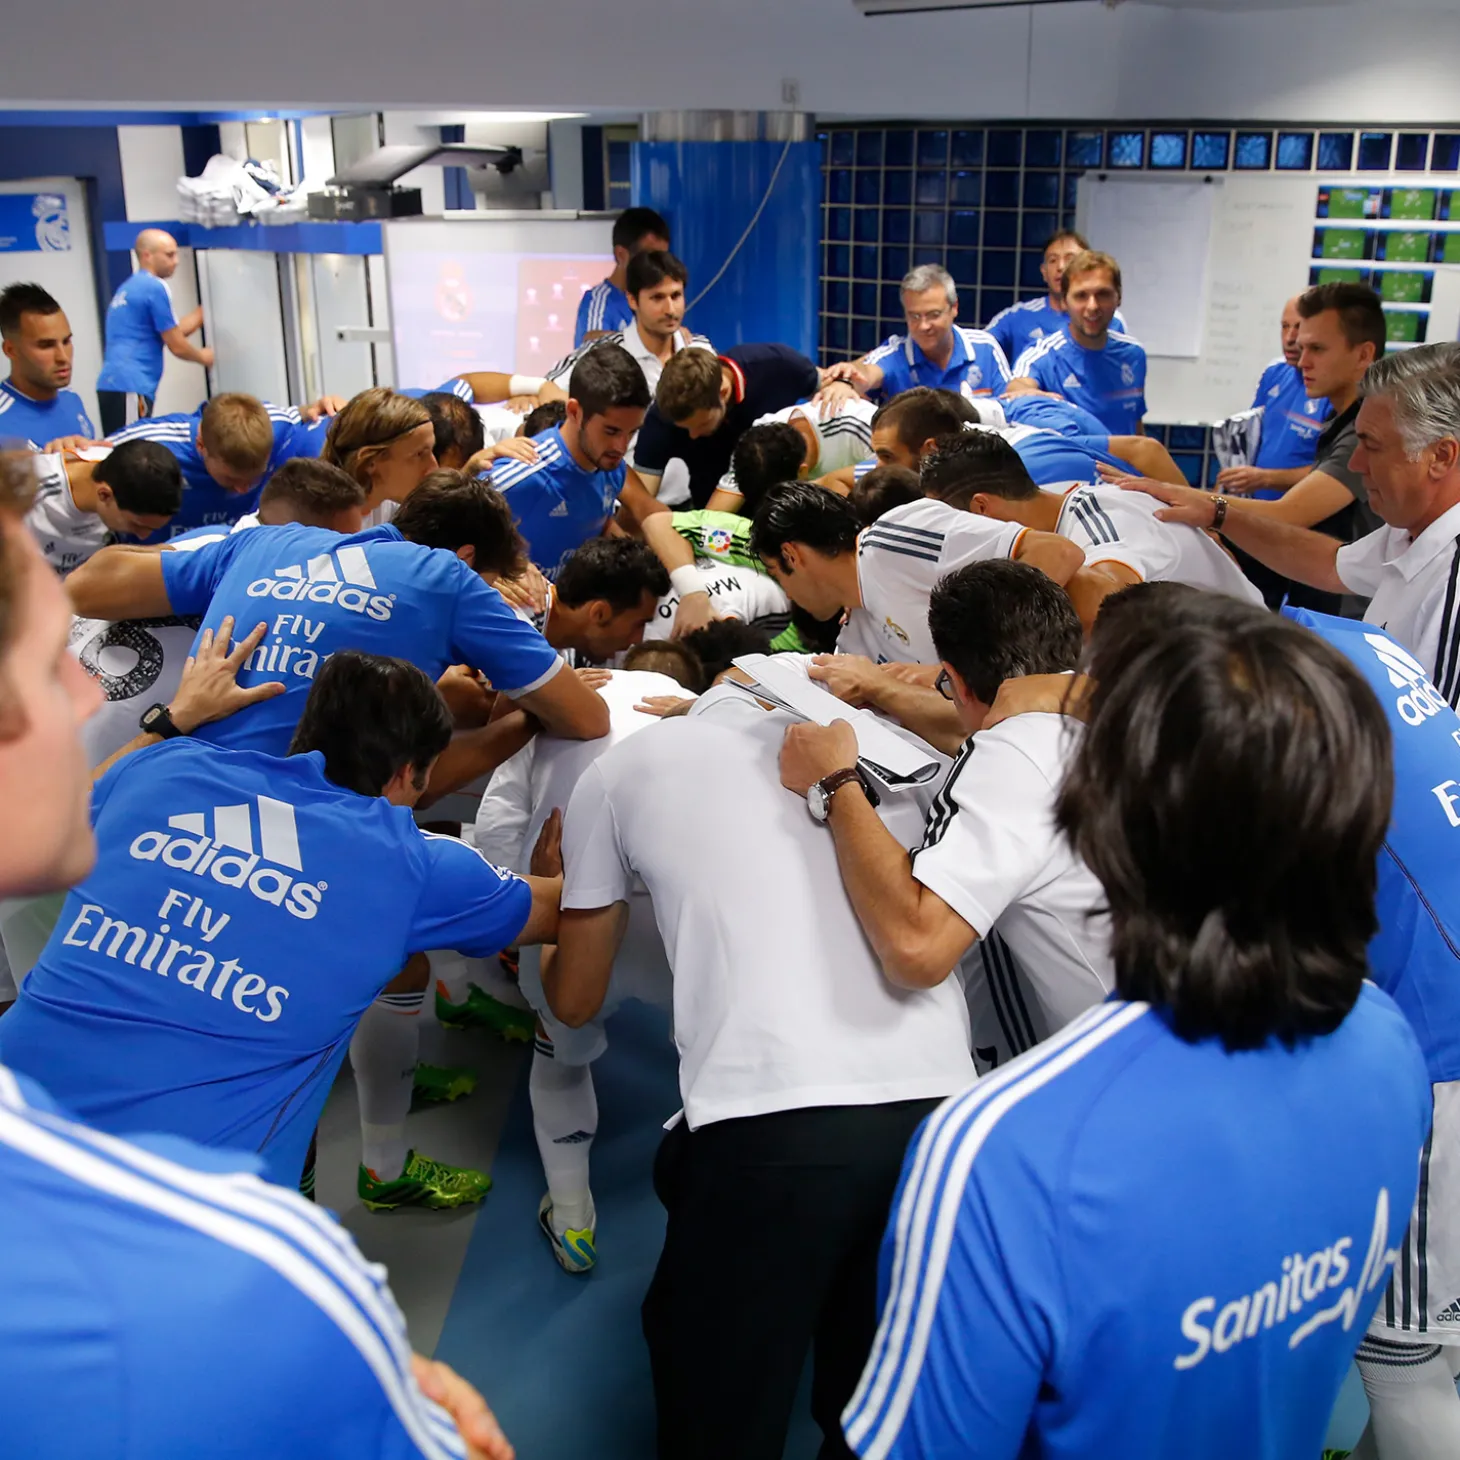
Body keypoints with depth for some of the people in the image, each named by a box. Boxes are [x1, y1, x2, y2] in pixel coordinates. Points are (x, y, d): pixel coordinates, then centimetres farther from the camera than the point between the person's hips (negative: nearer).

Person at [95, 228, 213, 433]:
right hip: (129, 387, -10)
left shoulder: (129, 288, 22)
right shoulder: (155, 287, -6)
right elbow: (176, 346, -3)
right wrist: (204, 357, 16)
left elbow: (173, 331, 24)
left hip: (113, 385, 10)